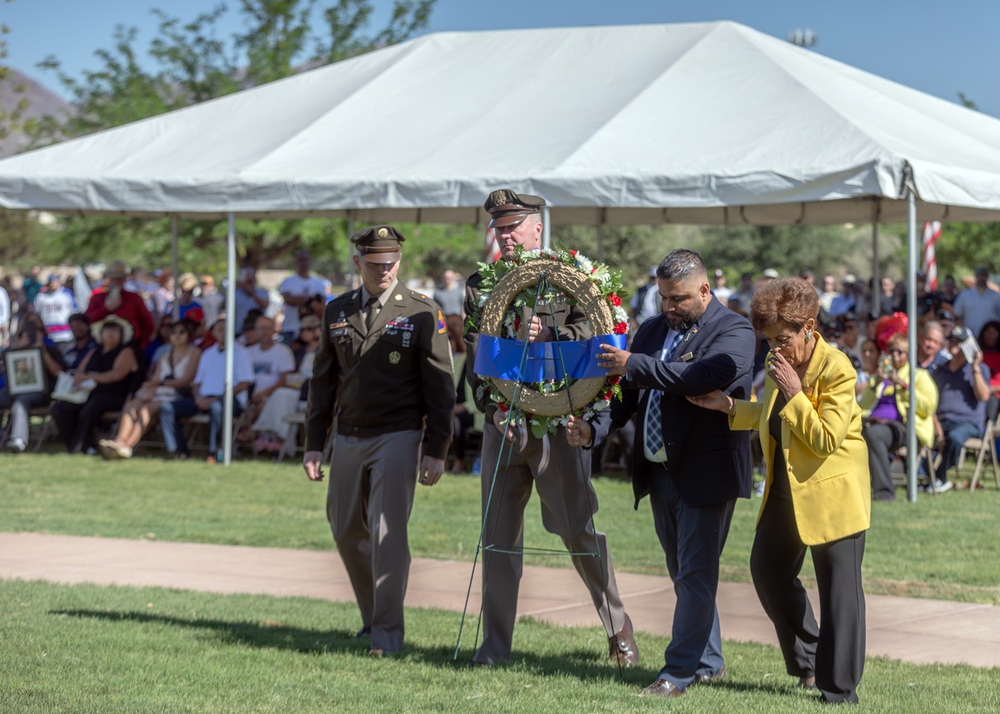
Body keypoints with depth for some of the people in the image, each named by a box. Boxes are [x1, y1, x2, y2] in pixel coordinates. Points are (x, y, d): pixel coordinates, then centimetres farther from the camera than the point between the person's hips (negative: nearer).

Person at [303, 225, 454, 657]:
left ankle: (388, 631, -4)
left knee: (388, 532, -11)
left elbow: (440, 386, -5)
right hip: (348, 438, 5)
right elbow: (323, 381, 13)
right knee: (347, 532, 10)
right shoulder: (338, 312, 8)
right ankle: (372, 616, 28)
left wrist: (436, 451, -10)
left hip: (398, 437, -5)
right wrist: (314, 443, 9)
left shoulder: (422, 313, -5)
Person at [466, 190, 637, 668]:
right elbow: (474, 356, 5)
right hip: (502, 422, 3)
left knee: (580, 528, -1)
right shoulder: (480, 285, 11)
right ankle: (495, 642, 12)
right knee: (498, 534, 5)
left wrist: (547, 336, -19)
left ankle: (618, 629, 12)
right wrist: (491, 407, -8)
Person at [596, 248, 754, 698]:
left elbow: (707, 375, -26)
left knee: (696, 573, -4)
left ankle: (681, 670, -2)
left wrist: (635, 365, -24)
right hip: (659, 473, 8)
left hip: (705, 472, -7)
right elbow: (628, 395, 15)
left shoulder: (733, 331, -8)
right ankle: (709, 662, 25)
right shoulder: (652, 332, 14)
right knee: (683, 575, 15)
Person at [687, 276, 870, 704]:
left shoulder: (836, 369, -21)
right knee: (767, 570, 14)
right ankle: (807, 658, 30)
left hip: (831, 492, -8)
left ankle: (839, 688, 6)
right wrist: (729, 406, 4)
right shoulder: (777, 362, 3)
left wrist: (795, 393, -27)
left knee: (838, 587, -2)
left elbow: (827, 440, -24)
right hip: (786, 489, 8)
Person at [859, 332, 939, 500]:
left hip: (902, 426, -4)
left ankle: (884, 491, -40)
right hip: (873, 421, 4)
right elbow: (864, 405, 19)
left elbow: (928, 406, 2)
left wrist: (904, 385, -5)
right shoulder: (880, 374, 32)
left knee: (873, 434, -40)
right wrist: (876, 383, 4)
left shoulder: (919, 376, 20)